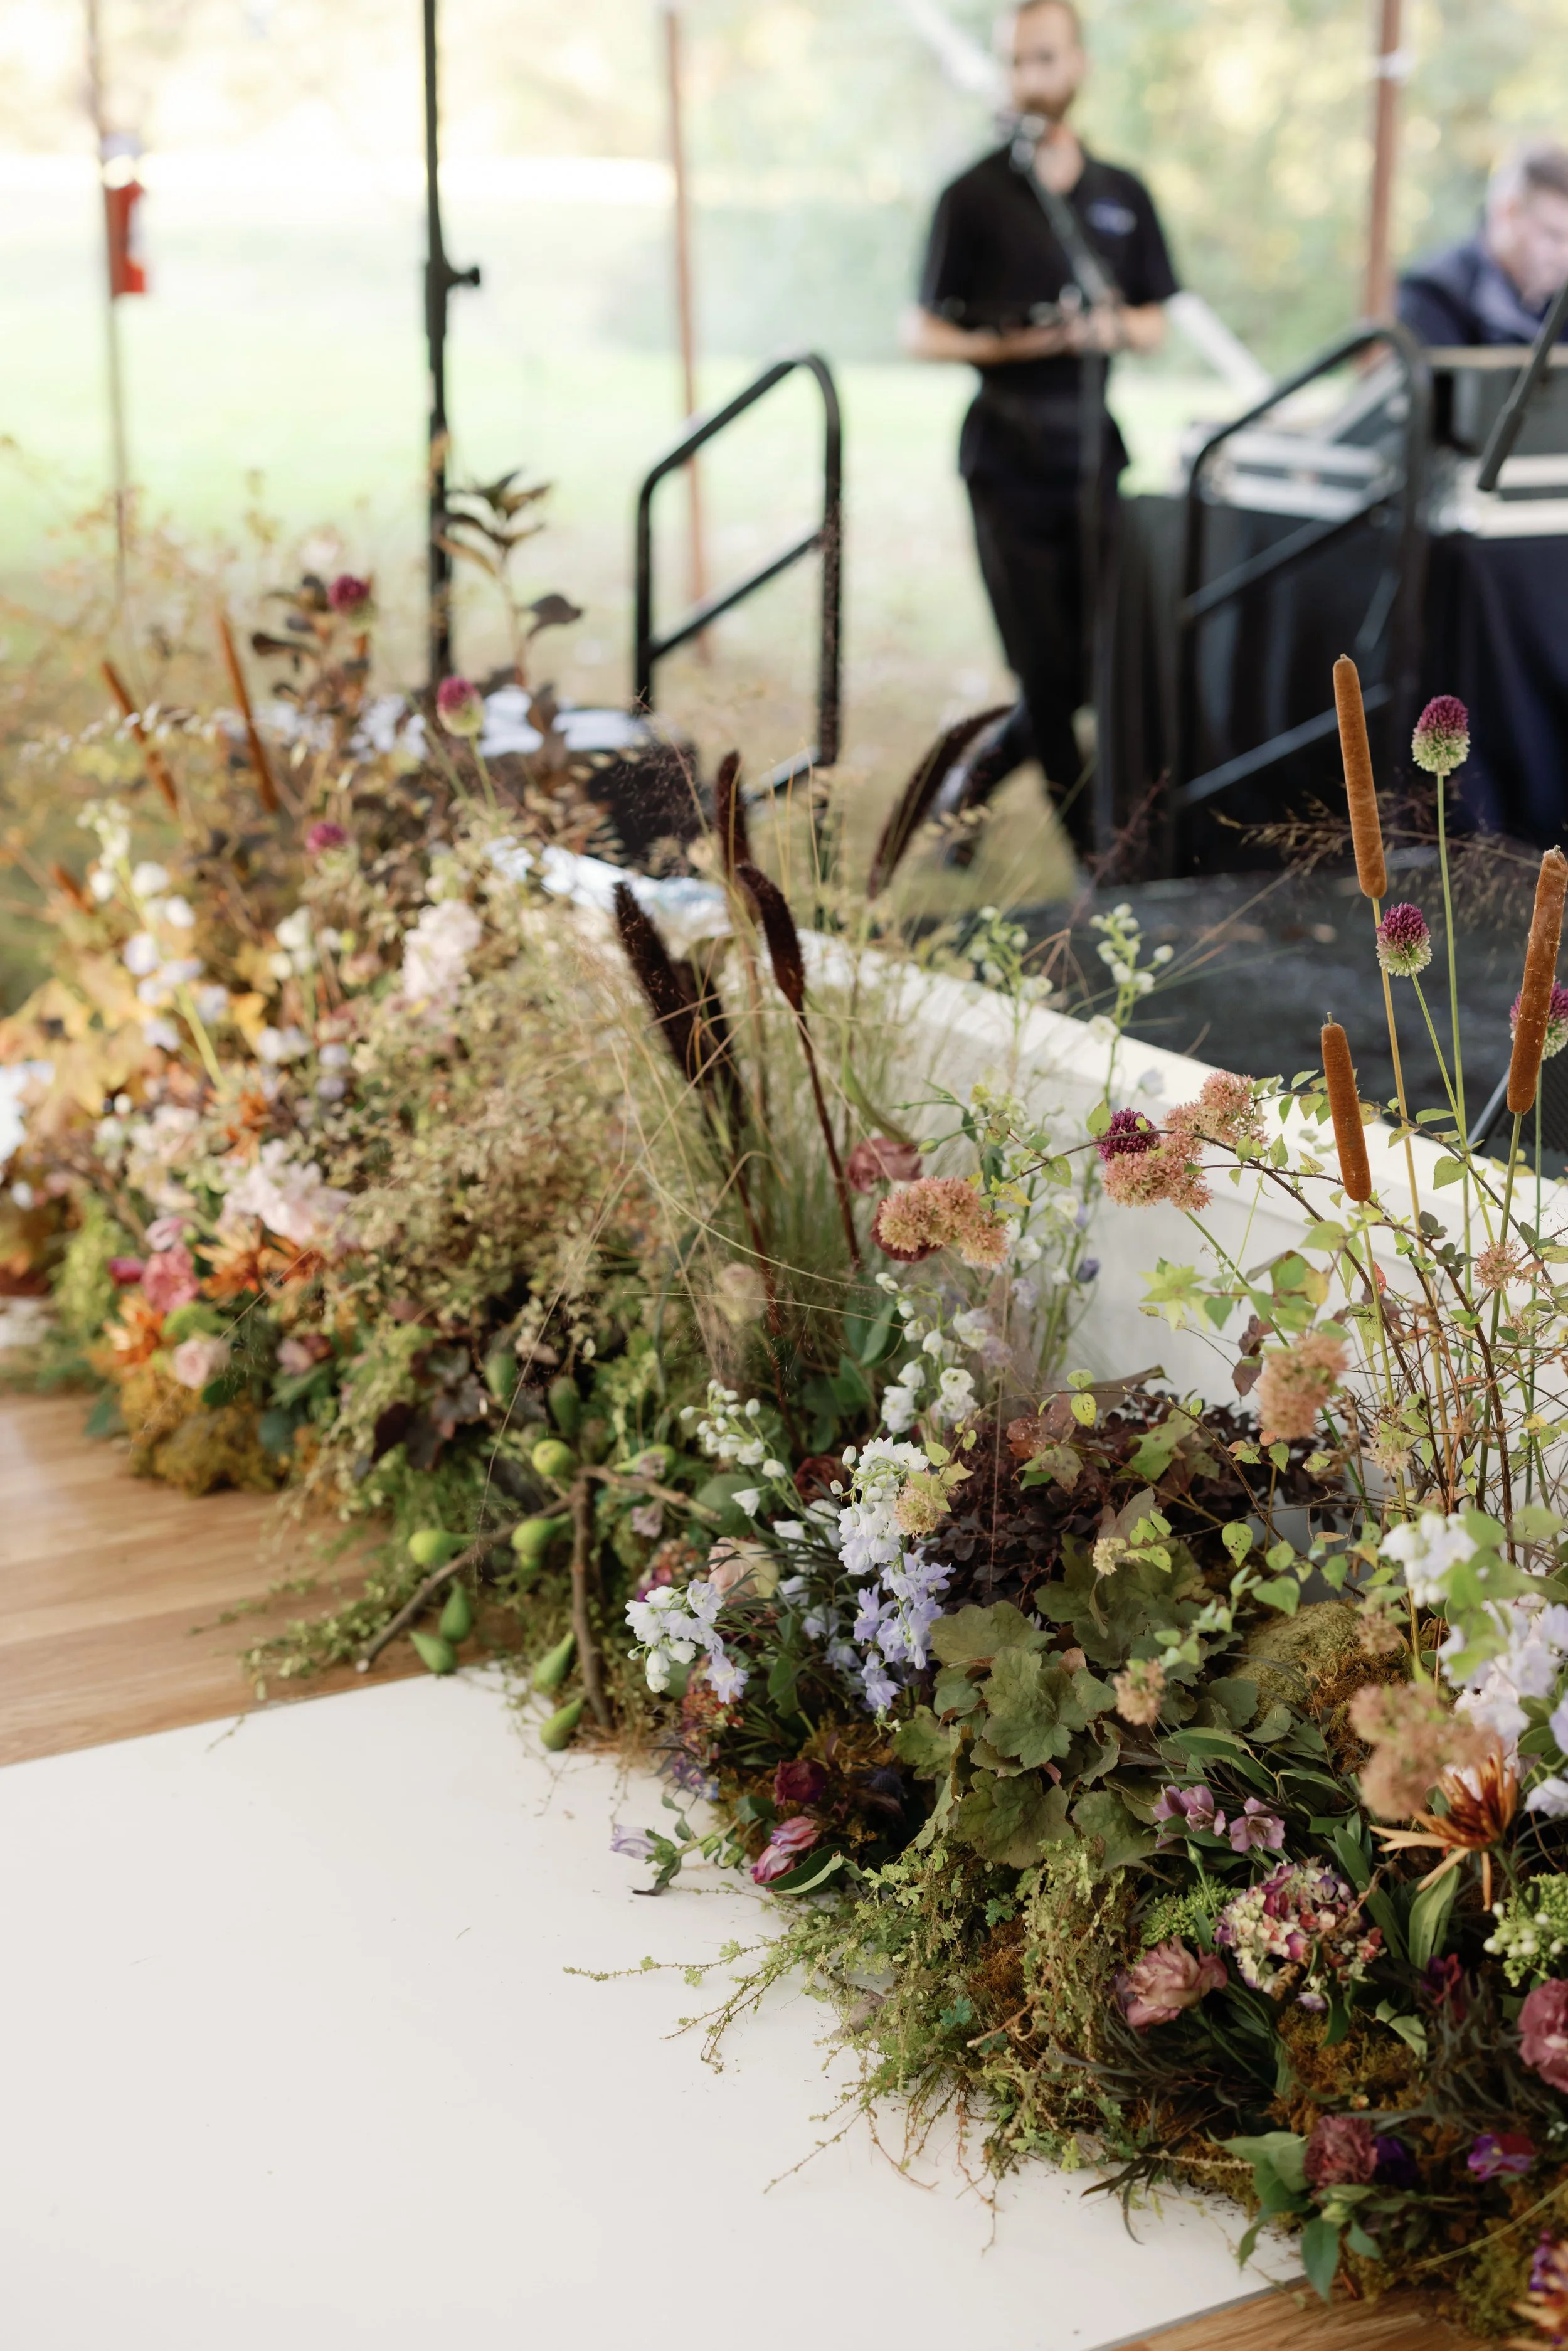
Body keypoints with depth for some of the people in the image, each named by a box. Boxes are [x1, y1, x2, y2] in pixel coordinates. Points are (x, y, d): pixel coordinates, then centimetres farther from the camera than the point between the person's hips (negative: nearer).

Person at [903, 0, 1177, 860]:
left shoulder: (1124, 196, 11)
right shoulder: (974, 197, 1)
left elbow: (1157, 326, 13)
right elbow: (921, 332, 0)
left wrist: (1113, 328, -10)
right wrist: (1007, 343, -16)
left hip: (1095, 450, 4)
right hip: (1010, 457, -4)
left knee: (1102, 661, 3)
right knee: (1046, 668, -4)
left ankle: (979, 769, 28)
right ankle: (1094, 847, 8)